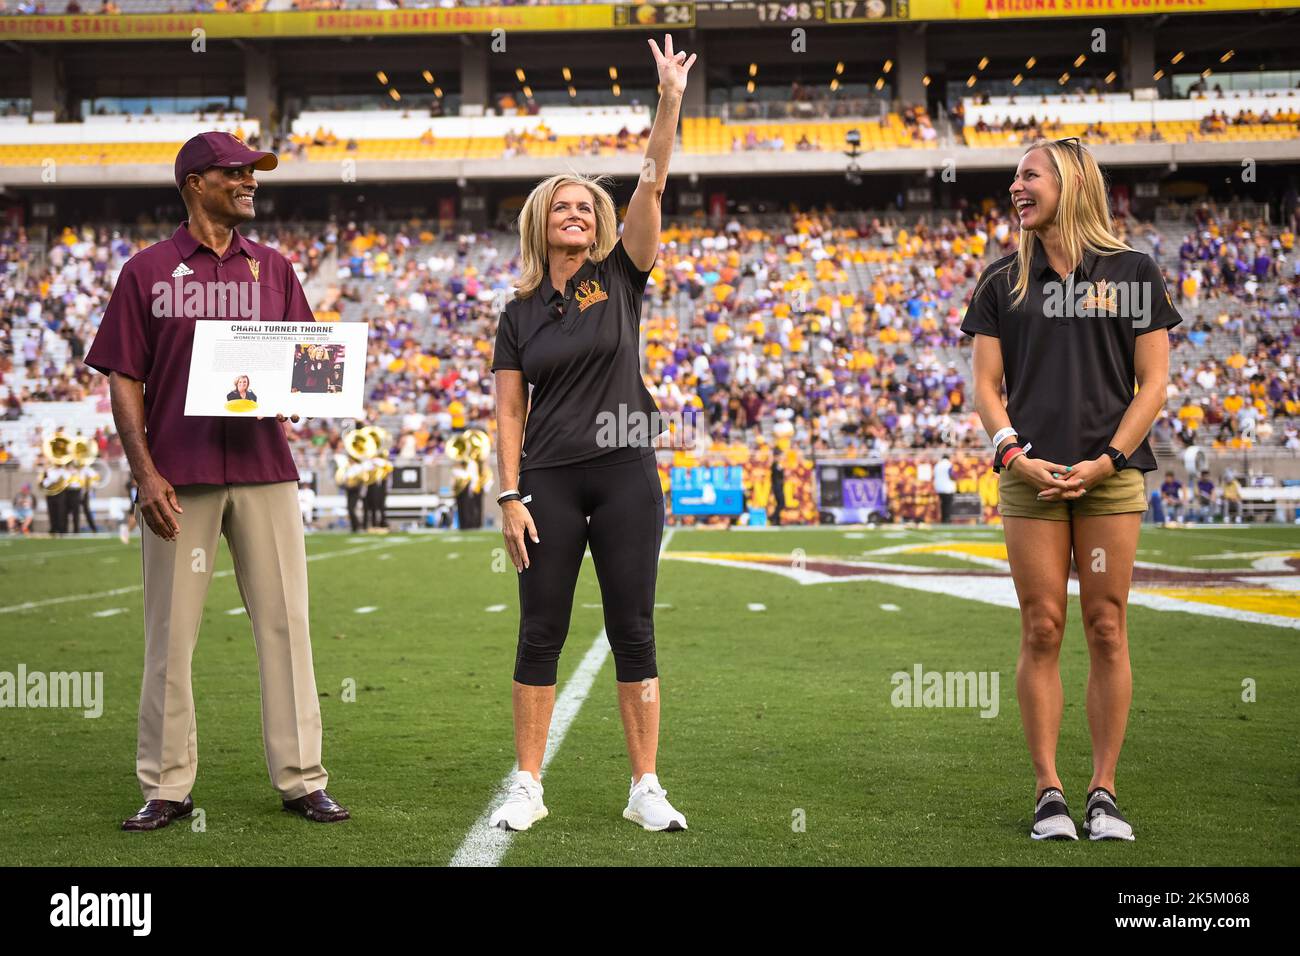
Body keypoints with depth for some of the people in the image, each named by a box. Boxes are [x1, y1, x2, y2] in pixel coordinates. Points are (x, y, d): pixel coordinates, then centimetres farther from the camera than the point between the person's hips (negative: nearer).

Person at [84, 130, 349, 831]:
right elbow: (124, 379, 0)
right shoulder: (148, 270, 4)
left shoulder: (273, 268, 14)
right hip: (179, 477, -3)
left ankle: (302, 779, 9)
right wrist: (145, 472, -9)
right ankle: (166, 787, 11)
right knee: (170, 631, 2)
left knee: (285, 620, 2)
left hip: (264, 468, 3)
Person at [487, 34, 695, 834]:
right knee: (541, 633, 4)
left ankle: (647, 789, 8)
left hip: (625, 475, -1)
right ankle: (528, 788, 12)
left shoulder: (621, 278, 5)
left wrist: (670, 102, -16)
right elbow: (510, 414, 5)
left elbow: (653, 188, -6)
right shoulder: (520, 313, 7)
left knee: (633, 632, 1)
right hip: (548, 481, 1)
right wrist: (511, 498, -4)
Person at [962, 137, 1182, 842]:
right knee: (1042, 631, -1)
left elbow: (1153, 383, 3)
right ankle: (1048, 791, 6)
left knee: (1107, 630, 0)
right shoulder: (1002, 282, 11)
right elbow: (985, 384, 7)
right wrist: (1014, 453, -9)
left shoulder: (1133, 273, 6)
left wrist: (1108, 460, -8)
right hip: (1032, 476, 1)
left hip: (1111, 474, -1)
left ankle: (1103, 792, 8)